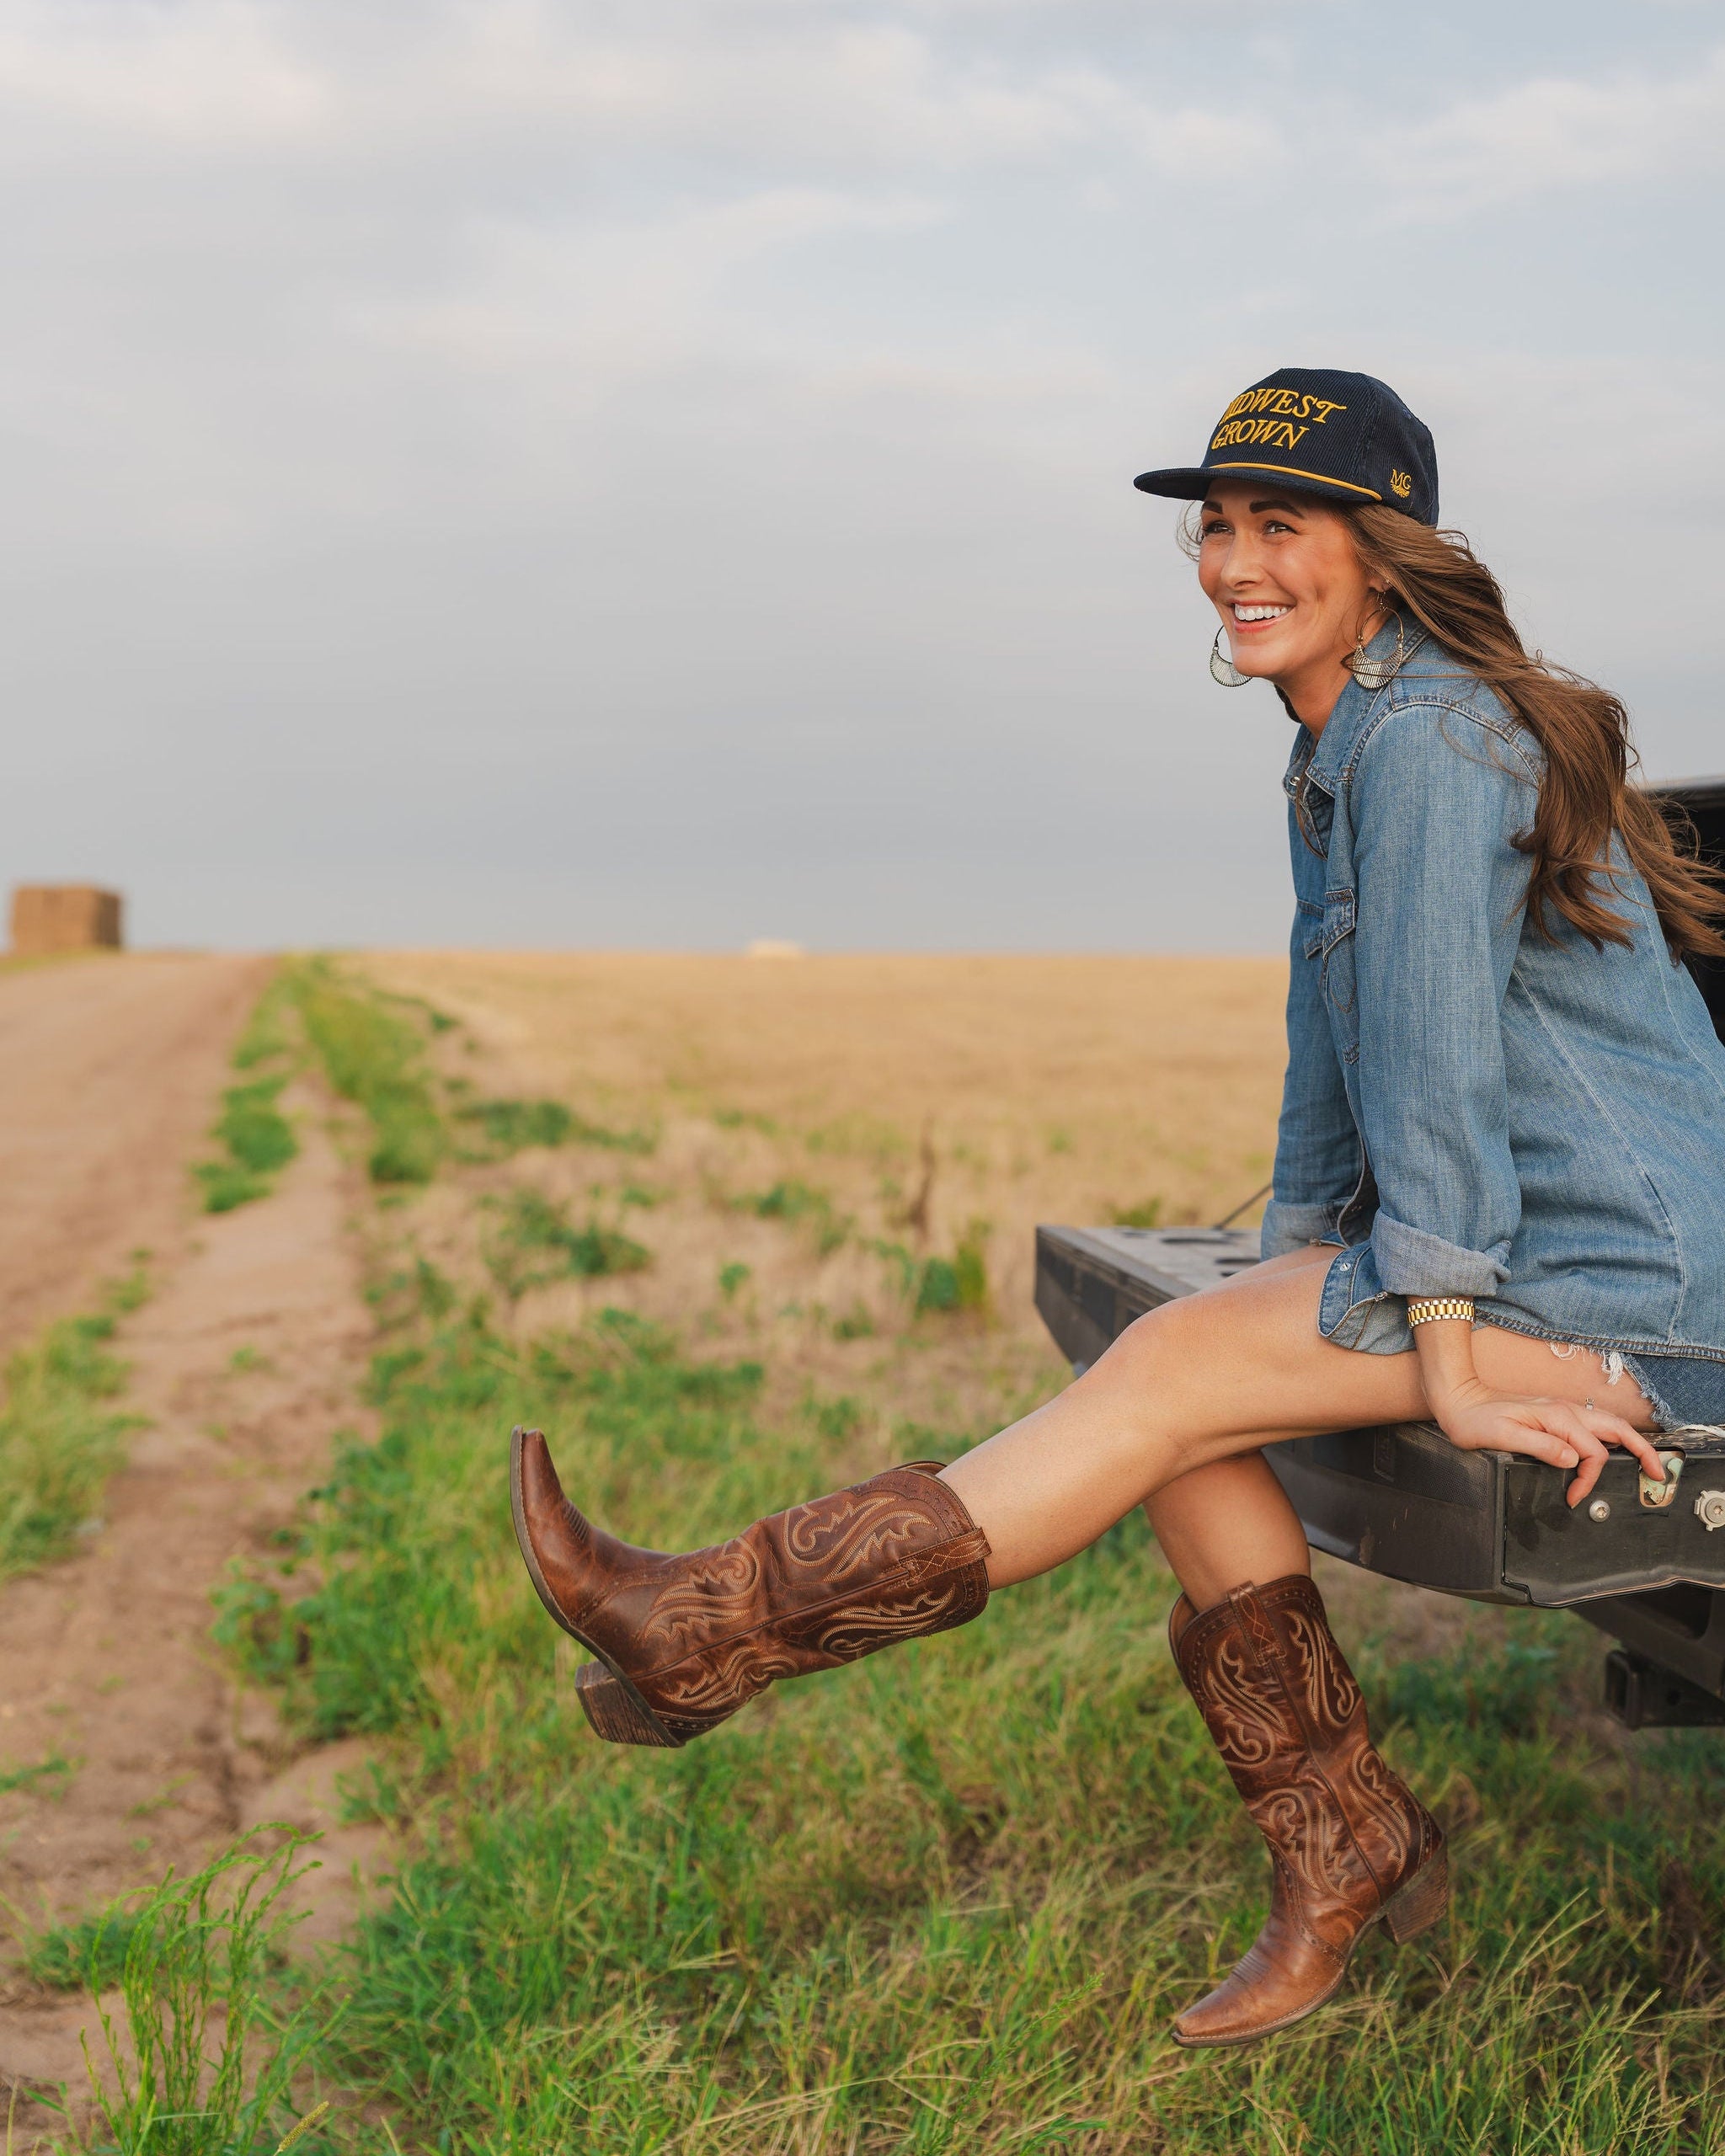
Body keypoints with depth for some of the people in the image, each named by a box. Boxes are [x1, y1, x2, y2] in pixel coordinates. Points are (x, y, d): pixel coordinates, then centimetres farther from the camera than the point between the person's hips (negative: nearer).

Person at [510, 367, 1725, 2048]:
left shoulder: (1429, 741, -18)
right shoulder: (1342, 755, 13)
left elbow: (1434, 1049, -20)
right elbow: (1337, 1057, 17)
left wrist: (1446, 1360, -19)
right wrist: (1295, 1282, 13)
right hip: (1551, 1269, 8)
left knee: (1169, 1373, -17)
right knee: (1188, 1411, -8)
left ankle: (722, 1624, -15)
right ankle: (1342, 1846, 2)